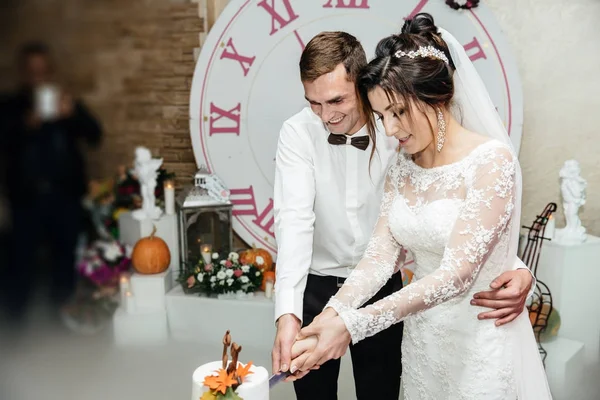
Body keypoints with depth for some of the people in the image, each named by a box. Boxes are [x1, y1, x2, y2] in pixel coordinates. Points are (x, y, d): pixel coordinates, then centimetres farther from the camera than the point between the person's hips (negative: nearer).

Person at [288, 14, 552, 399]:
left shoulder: (491, 161, -20)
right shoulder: (401, 169, 0)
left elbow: (457, 274, -26)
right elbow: (380, 256, -7)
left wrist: (353, 324, -31)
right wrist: (332, 315, -24)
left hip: (480, 338, -5)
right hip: (421, 334, 6)